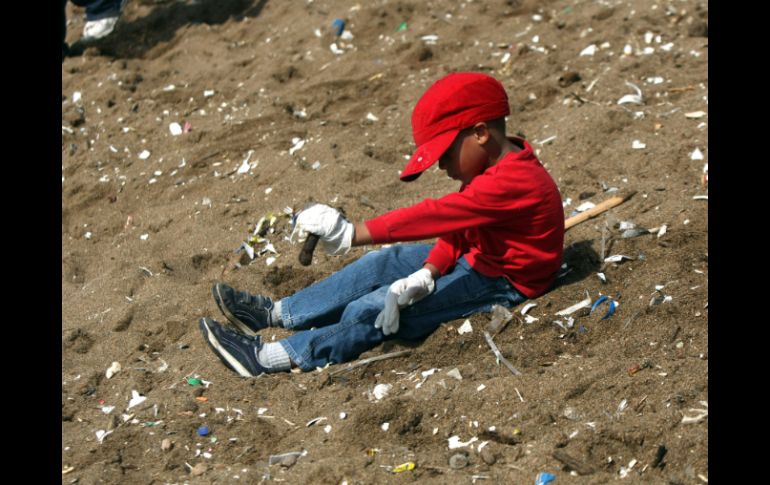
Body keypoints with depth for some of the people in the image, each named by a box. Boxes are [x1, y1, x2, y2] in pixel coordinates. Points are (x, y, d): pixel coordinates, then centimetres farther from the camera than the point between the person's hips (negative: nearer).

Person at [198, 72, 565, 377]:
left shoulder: (511, 184, -30)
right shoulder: (498, 167, 3)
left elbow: (436, 216, -37)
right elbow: (456, 226, 3)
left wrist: (353, 234, -41)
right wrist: (429, 272, -14)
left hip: (502, 284, -10)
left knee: (375, 309, -17)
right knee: (381, 264, 7)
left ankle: (272, 359, -12)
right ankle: (277, 313, 10)